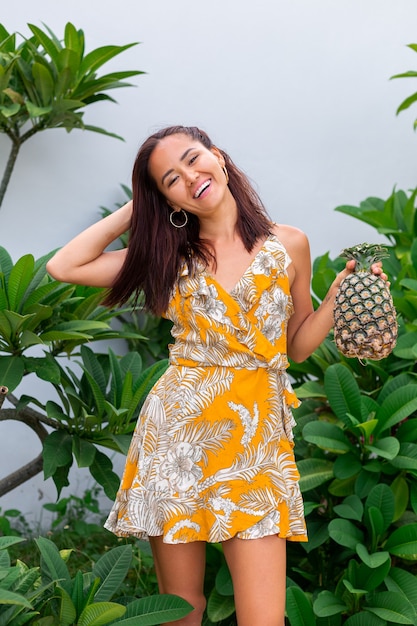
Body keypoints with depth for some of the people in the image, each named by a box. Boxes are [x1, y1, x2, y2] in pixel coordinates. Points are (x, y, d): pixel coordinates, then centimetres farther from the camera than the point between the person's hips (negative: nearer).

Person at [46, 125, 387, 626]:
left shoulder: (288, 245, 6)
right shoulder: (170, 255, 8)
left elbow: (297, 345, 13)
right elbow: (63, 266, 3)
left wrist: (338, 297, -4)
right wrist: (132, 211, 8)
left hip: (256, 436, -1)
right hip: (177, 429, 1)